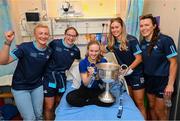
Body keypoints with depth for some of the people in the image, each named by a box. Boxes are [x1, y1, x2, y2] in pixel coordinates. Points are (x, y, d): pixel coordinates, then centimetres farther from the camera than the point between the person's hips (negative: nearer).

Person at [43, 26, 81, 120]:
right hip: (50, 75, -3)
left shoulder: (76, 50, -2)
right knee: (49, 107, 0)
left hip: (62, 76, 4)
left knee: (58, 103, 22)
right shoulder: (55, 43, -12)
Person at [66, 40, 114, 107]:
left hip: (99, 89, 1)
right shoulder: (82, 63, -11)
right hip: (86, 89, 0)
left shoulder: (103, 61, -7)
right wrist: (90, 75, -33)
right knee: (69, 98, -27)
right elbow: (85, 83, -13)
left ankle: (86, 100, -8)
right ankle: (96, 100, -10)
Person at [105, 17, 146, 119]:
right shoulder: (112, 42, -1)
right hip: (124, 75, 6)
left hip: (136, 74, -5)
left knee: (139, 103, 5)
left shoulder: (131, 40, -18)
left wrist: (128, 69, -25)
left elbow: (139, 58, -18)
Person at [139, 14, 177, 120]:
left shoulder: (165, 40, -16)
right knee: (152, 106, 19)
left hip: (163, 79, -5)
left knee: (159, 111, 6)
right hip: (149, 78, 5)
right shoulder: (142, 42, 1)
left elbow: (173, 63, -14)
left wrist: (170, 84, -16)